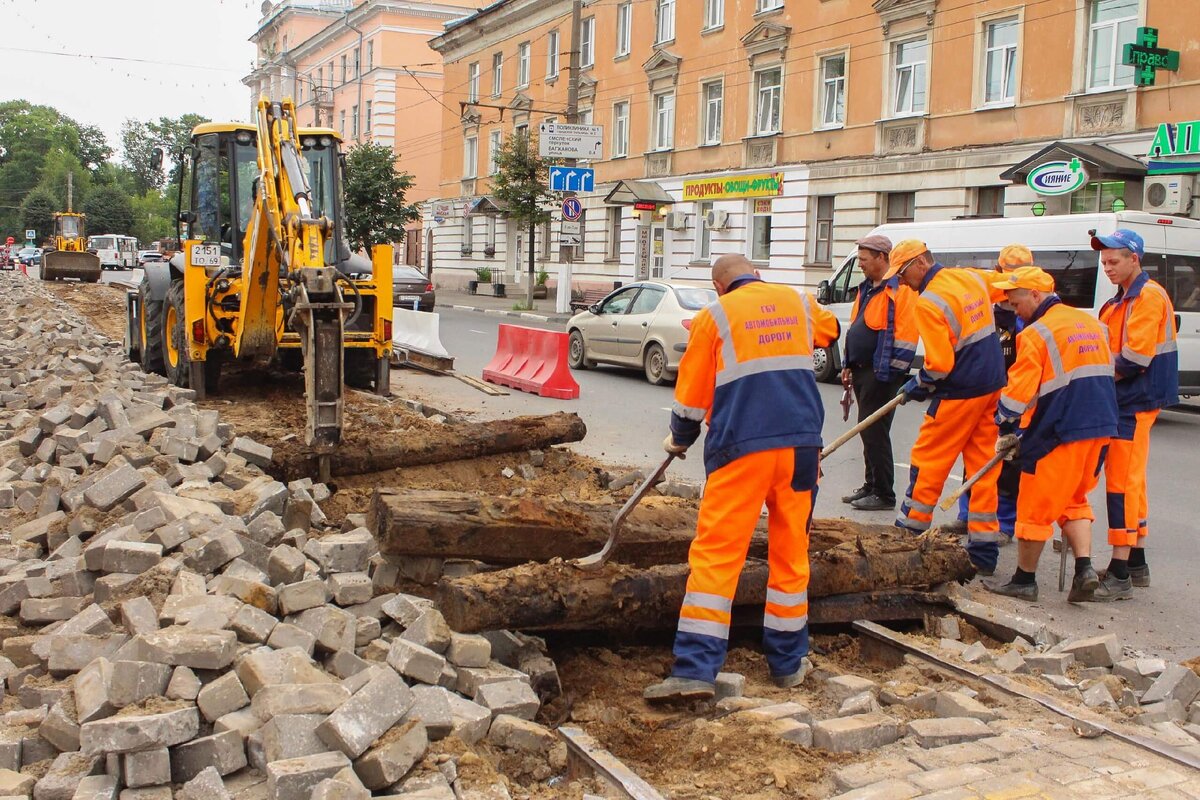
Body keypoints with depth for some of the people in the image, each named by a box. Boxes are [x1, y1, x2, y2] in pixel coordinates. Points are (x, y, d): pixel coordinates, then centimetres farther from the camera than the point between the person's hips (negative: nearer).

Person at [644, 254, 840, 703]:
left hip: (741, 447, -4)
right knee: (791, 552, 13)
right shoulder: (799, 303, 14)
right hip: (801, 444, 4)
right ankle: (788, 663, 23)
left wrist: (680, 440, 23)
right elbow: (829, 331, 38)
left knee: (715, 552, -3)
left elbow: (692, 392, 6)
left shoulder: (715, 316, 3)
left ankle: (695, 670, -8)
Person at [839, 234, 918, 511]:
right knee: (867, 431, 15)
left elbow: (906, 336, -19)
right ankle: (871, 485, 25)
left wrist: (888, 372, -19)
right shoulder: (867, 289, 16)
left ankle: (884, 494, 2)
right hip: (862, 371, 9)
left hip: (881, 374, -9)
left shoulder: (900, 289, -14)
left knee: (874, 432, -6)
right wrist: (848, 366, 20)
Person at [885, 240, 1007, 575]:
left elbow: (940, 364, -20)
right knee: (983, 466, 9)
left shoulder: (928, 302, -18)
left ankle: (911, 527, 15)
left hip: (959, 394, -8)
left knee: (928, 460, 5)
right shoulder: (973, 277, 6)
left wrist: (918, 385, -1)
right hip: (992, 387, 8)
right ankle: (984, 549, 12)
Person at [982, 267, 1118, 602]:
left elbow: (1019, 391, -14)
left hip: (1058, 433, -8)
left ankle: (1024, 580, 14)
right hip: (1101, 429, 8)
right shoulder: (1093, 324, 13)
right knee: (1074, 500, 20)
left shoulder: (1036, 334, -11)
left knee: (1035, 506, 4)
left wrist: (1007, 430, 2)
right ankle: (1085, 567, 6)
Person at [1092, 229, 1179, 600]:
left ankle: (1120, 575, -8)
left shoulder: (1148, 296, -13)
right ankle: (1137, 564, 24)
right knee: (1130, 481, 14)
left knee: (1122, 482, -10)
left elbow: (1135, 357, -21)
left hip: (1135, 402, -10)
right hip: (1122, 400, 10)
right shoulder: (1121, 300, 19)